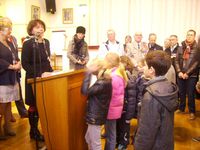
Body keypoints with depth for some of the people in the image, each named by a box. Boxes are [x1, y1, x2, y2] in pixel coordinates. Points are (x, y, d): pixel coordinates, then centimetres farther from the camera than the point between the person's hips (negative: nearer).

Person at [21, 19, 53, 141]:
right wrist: (40, 74, -20)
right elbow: (25, 64, -14)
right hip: (34, 79, -6)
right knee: (34, 106, 5)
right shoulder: (28, 44, -10)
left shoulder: (46, 42, 9)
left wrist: (51, 71, 3)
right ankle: (34, 132, 21)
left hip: (46, 78, 6)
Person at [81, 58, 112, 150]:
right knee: (88, 138, 26)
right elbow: (91, 92, 9)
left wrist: (88, 73, -26)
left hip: (95, 116, -10)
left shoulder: (102, 83, -24)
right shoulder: (103, 80, 7)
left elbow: (85, 91, -31)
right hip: (95, 115, 10)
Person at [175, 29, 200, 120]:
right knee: (181, 93, 12)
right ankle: (181, 109, 27)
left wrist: (187, 73, -13)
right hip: (180, 75, 4)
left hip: (192, 75, -3)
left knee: (190, 94, 2)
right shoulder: (181, 48, 9)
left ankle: (192, 112, 16)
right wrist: (179, 72, -7)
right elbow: (176, 61, 6)